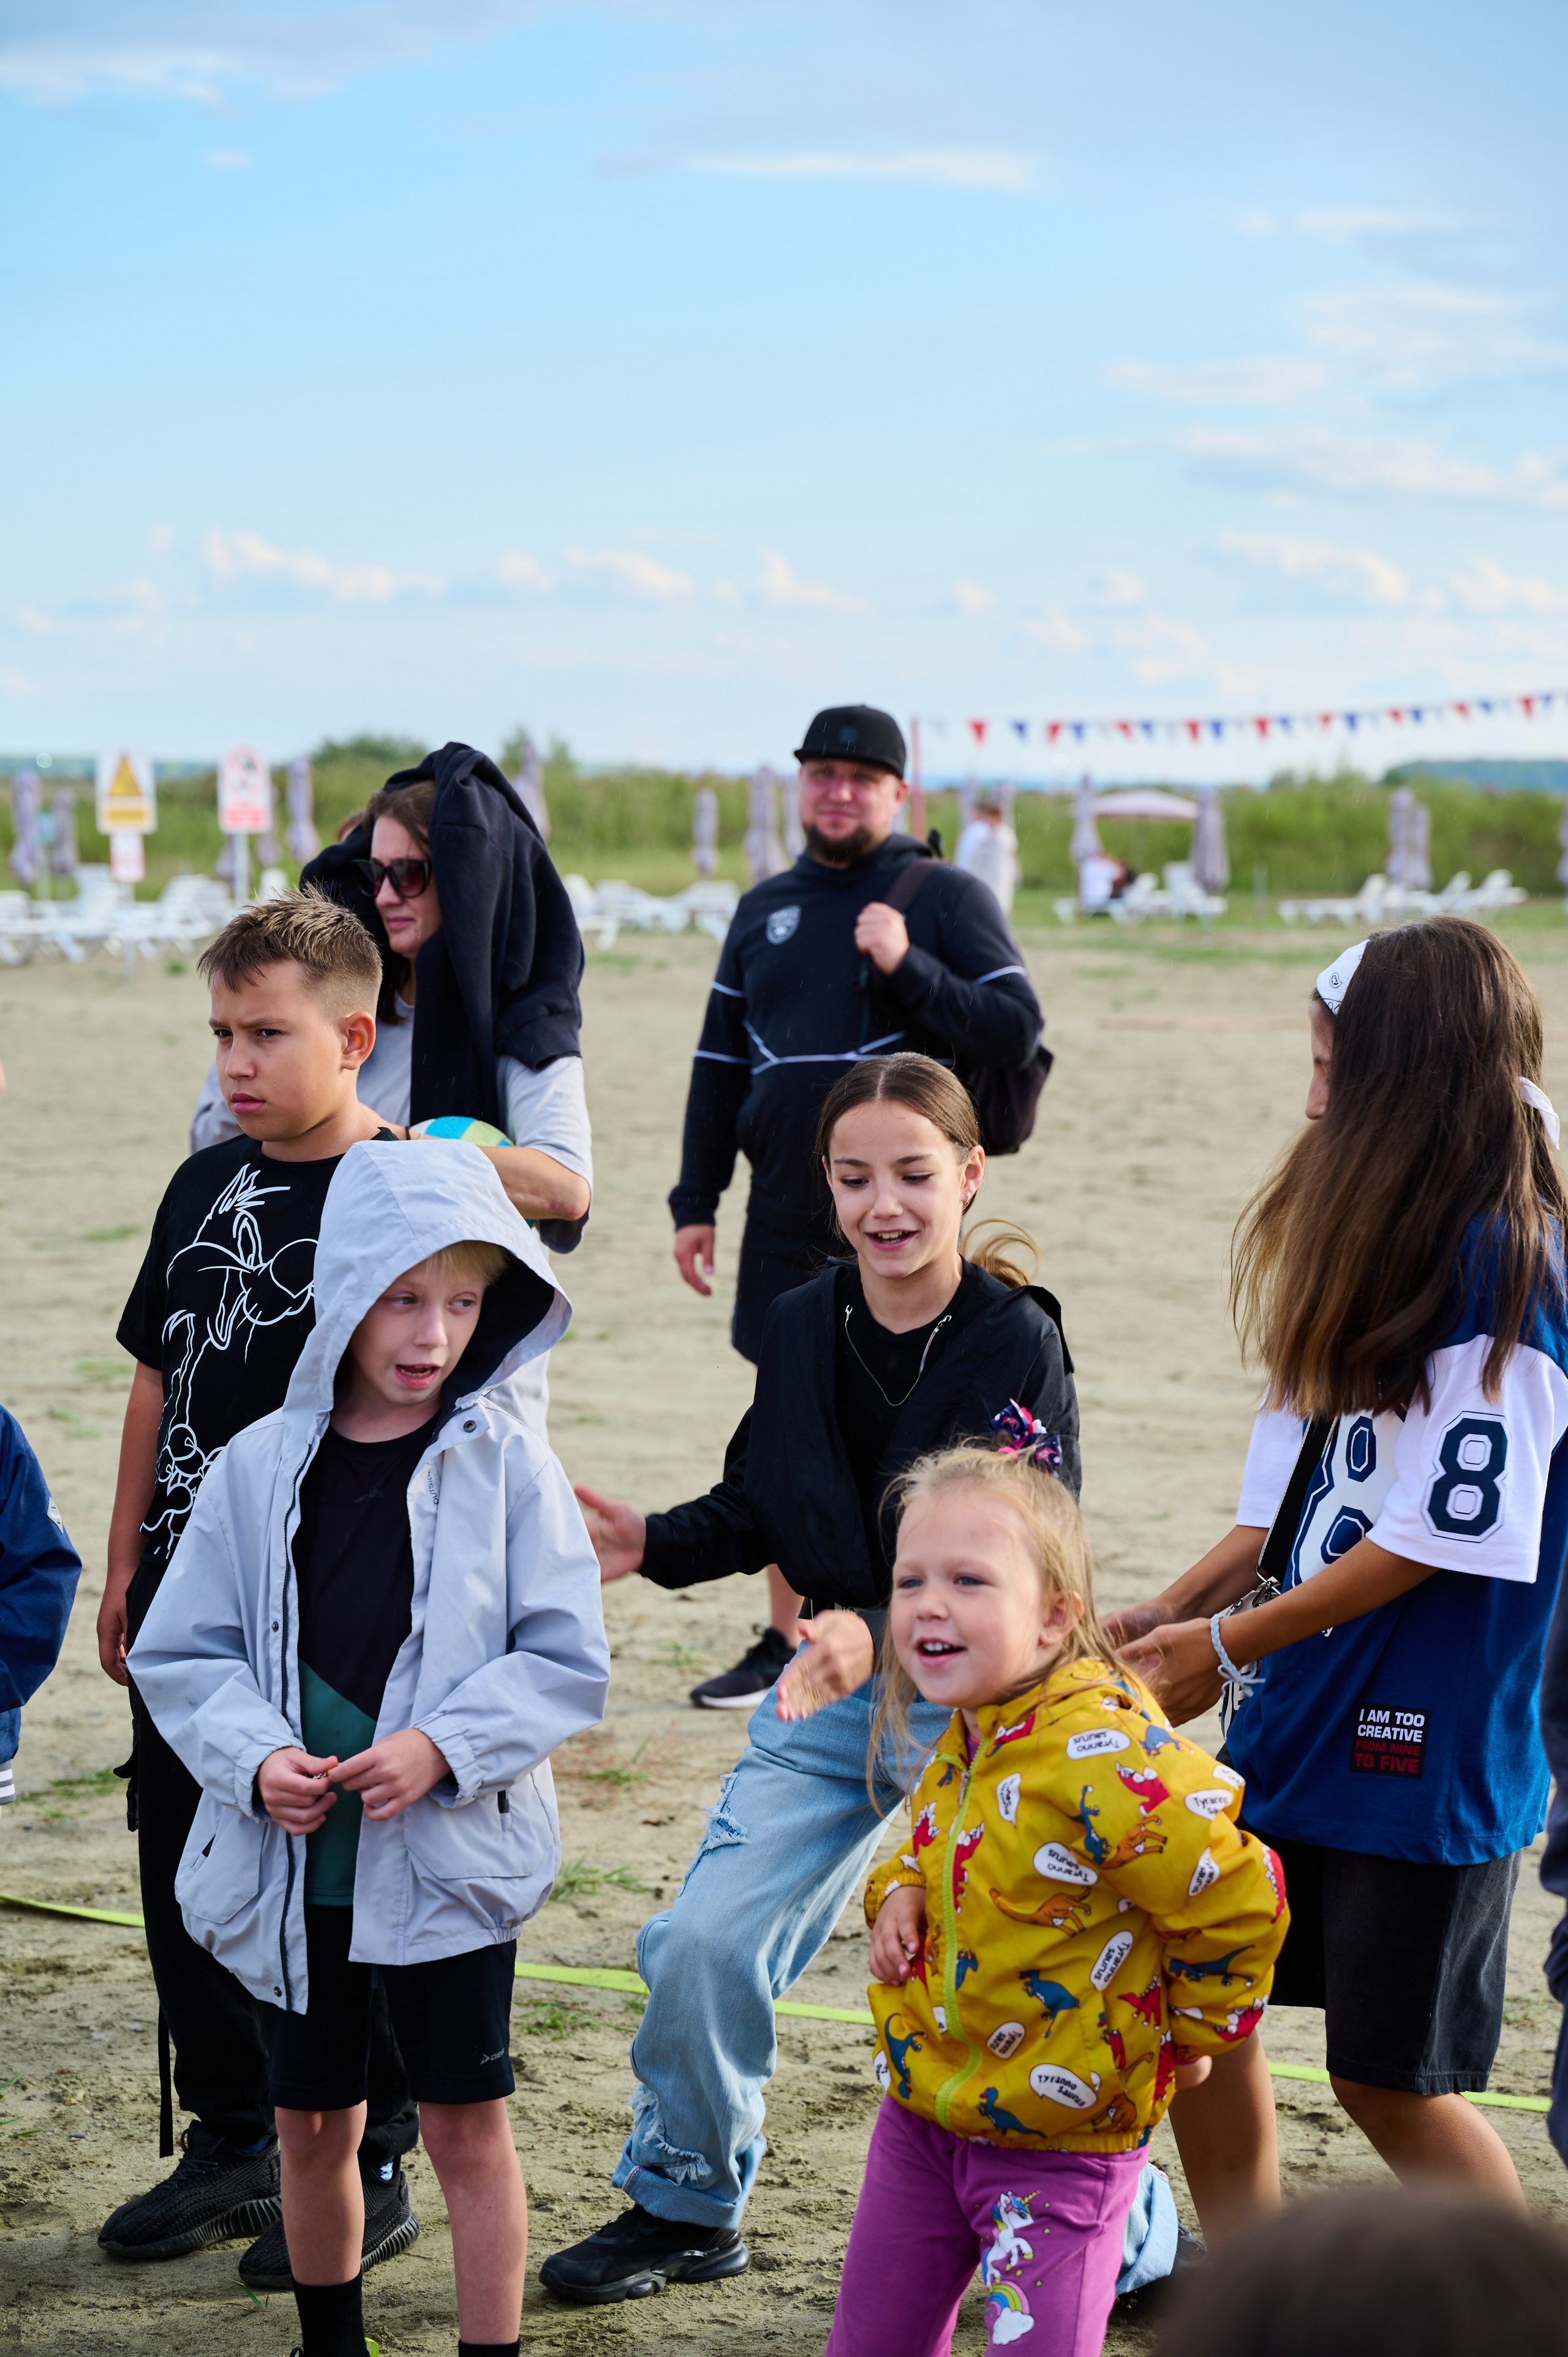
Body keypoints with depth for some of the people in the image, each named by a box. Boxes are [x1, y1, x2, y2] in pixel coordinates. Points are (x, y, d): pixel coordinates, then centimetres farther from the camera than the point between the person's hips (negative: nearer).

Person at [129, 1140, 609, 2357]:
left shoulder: (507, 1461, -7)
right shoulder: (261, 1466, -1)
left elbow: (567, 1660, -7)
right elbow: (182, 1653, 2)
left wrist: (442, 1747, -19)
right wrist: (257, 1759, -15)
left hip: (453, 1853, -3)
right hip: (295, 1856, 3)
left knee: (467, 2120, 2)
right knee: (313, 2119, 15)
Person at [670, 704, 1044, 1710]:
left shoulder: (946, 898, -1)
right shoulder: (765, 909, 14)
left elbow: (1017, 1030, -10)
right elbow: (720, 1063, 17)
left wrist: (909, 968, -20)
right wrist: (696, 1201, 12)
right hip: (787, 1219, 5)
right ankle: (786, 1643, 19)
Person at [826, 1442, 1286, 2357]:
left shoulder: (1102, 1754, -26)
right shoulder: (965, 1738, 2)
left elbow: (1239, 1903, -20)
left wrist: (1188, 2034, -5)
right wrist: (900, 1891, 2)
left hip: (1056, 2146, -8)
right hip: (923, 2109, 8)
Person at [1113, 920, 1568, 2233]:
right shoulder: (1381, 1247, 10)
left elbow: (1442, 1533, -19)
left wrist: (1226, 1649, -12)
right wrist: (1175, 1613, 6)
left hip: (1424, 1746, -9)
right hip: (1302, 1724, 9)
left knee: (1389, 2075, 1)